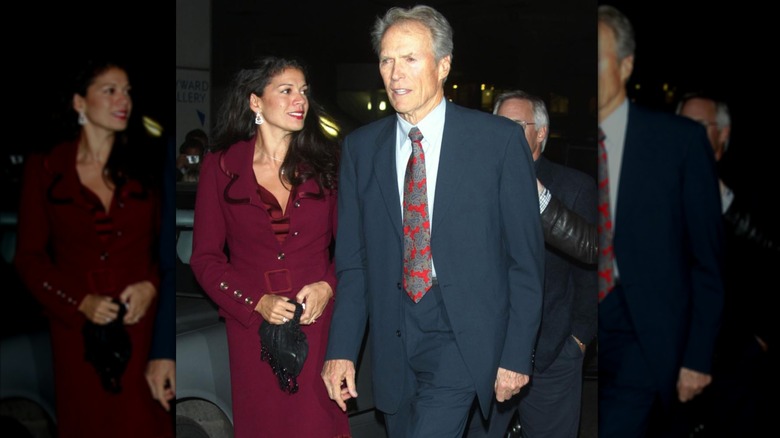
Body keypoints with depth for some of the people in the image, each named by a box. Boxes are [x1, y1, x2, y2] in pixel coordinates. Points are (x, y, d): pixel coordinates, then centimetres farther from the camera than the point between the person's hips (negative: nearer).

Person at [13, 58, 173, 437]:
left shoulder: (144, 164, 5)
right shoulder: (45, 169, 1)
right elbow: (29, 257, 2)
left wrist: (152, 285, -11)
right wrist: (81, 301, -11)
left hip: (141, 321, 1)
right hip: (78, 325, 0)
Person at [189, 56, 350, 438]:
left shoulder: (324, 162, 4)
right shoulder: (221, 166, 1)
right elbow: (205, 257, 1)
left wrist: (329, 286, -11)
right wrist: (257, 302, -10)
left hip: (318, 319, 1)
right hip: (253, 325, 0)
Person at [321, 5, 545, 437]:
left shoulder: (499, 138, -5)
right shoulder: (360, 147, 6)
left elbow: (526, 257, -3)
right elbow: (352, 259, 8)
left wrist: (516, 354, -5)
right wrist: (341, 350, 0)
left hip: (465, 338, -4)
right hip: (392, 341, 4)